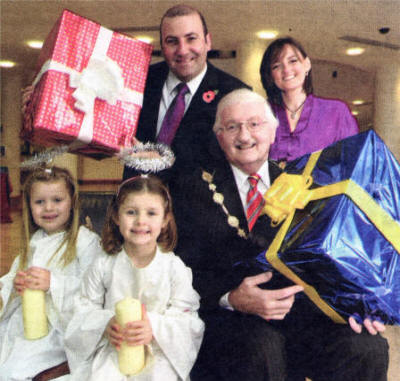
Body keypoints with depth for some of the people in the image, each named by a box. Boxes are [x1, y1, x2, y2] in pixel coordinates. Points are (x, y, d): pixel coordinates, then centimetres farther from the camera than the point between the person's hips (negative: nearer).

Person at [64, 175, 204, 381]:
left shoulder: (174, 267, -3)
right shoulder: (103, 266, 2)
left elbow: (187, 320, -5)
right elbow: (85, 311, 5)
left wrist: (154, 327, -22)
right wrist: (105, 325, -15)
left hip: (160, 354, 0)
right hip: (112, 350, 1)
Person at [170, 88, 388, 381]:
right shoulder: (193, 188, 6)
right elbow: (185, 270, -2)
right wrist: (230, 298, -20)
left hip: (302, 308, 3)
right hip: (228, 317, -3)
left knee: (367, 347, -22)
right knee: (261, 348, -34)